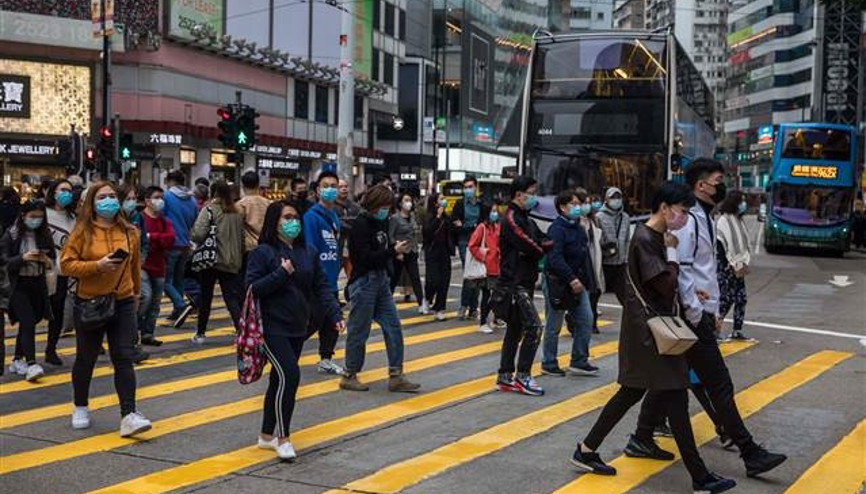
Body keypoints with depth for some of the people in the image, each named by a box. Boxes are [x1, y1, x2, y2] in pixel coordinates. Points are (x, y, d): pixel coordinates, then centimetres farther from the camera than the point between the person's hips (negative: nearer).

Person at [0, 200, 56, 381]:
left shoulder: (44, 234, 3)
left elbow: (53, 256, 11)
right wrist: (23, 258, -22)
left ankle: (17, 361, 26)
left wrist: (48, 261, -12)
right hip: (18, 285, -4)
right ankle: (31, 365, -16)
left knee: (27, 324, 12)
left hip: (38, 284, 4)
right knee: (28, 322, -14)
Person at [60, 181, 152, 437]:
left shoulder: (129, 232, 2)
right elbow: (66, 264, -11)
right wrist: (97, 265, -22)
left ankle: (129, 415, -8)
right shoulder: (83, 232, -7)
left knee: (124, 359, -5)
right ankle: (80, 409, 32)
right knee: (86, 359, 12)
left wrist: (136, 290, 24)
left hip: (123, 303, 2)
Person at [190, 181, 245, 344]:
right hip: (232, 263, 3)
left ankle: (200, 334, 22)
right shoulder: (236, 214, 6)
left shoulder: (209, 210, -10)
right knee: (232, 299, 3)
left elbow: (198, 234, -20)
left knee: (206, 297, 12)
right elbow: (241, 238, 11)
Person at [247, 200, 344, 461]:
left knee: (280, 380, 14)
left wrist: (335, 315, -4)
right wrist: (281, 273, -21)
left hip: (298, 329, 6)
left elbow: (321, 288, 8)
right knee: (289, 375, -17)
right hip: (274, 328, -6)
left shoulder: (309, 253, 8)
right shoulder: (263, 252, -8)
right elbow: (252, 288, -14)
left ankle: (267, 435, 27)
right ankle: (282, 438, -5)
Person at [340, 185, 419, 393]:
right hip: (364, 281, -8)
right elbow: (365, 257, -21)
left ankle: (395, 376, 10)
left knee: (393, 326, 5)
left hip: (381, 280, 8)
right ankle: (349, 376, 15)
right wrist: (394, 251, -21)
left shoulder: (381, 222, 10)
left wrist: (397, 249, 1)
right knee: (359, 330, 1)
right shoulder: (361, 225, -14)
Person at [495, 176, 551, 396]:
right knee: (534, 326, -13)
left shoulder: (525, 219, 19)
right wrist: (543, 249, -2)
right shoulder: (511, 219, -13)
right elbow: (529, 246, -19)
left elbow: (542, 240, 12)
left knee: (515, 330, 11)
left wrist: (547, 244, -8)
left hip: (524, 283, 10)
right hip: (514, 283, -10)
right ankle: (522, 376, -7)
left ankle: (505, 377, 17)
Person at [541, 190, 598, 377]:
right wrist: (571, 279, -29)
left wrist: (587, 280, 12)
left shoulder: (579, 228, 12)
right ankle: (548, 363, 16)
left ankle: (579, 361, 15)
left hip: (577, 282, 8)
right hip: (557, 283, -8)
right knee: (554, 326, 3)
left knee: (586, 319, 5)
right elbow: (555, 258, -25)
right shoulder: (557, 229, -16)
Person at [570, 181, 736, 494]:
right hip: (648, 328, -10)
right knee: (676, 395, -7)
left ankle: (586, 450, 22)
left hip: (652, 326, 10)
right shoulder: (645, 239, -18)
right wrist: (672, 251, -11)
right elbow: (666, 285, -22)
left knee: (632, 391, 15)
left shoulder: (657, 238, 12)